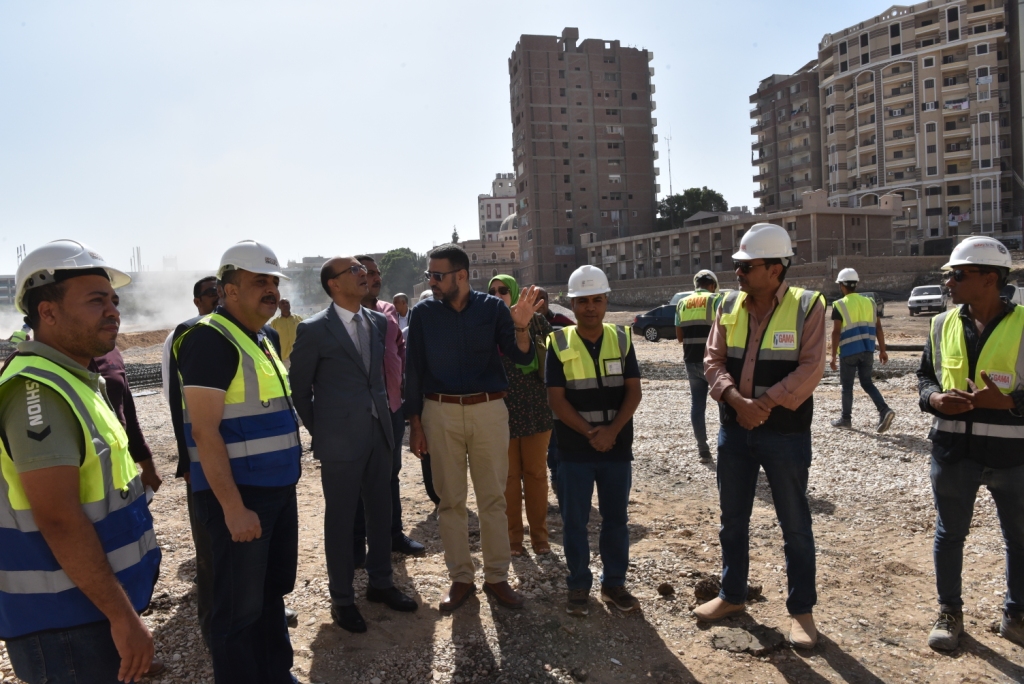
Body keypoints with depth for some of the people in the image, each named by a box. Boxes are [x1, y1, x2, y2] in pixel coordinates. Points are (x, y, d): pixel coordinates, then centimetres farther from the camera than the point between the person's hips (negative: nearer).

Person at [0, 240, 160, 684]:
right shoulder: (38, 390, -21)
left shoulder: (73, 380, 9)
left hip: (87, 605, 9)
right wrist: (123, 614, -23)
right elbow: (59, 520, -27)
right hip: (64, 619, -9)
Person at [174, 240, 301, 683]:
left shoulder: (260, 339, 12)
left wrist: (285, 482, 17)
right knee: (240, 608, 5)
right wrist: (233, 507, -22)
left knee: (273, 592, 21)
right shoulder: (211, 338, -15)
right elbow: (204, 431, -20)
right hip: (238, 496, -9)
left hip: (278, 490, 9)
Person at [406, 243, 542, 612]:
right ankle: (460, 578, 24)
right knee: (451, 500, 9)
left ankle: (496, 577, 22)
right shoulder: (423, 312, -1)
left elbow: (522, 358, -6)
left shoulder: (493, 308, -2)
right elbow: (414, 370, 3)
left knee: (493, 497, 8)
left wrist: (521, 327, -26)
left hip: (489, 410, 0)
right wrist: (415, 424, 1)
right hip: (440, 413, 1)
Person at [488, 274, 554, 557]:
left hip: (535, 409, 0)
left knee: (536, 473, 7)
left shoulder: (535, 321, 0)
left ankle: (539, 535, 20)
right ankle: (513, 536, 20)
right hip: (501, 411, 1)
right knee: (509, 475, 8)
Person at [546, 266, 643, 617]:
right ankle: (578, 586, 23)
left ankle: (614, 583, 27)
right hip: (574, 451, -2)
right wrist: (590, 433, -15)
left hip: (618, 448, 2)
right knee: (574, 520, 7)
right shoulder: (559, 344, -4)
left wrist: (612, 430, -15)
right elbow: (556, 399, -7)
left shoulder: (621, 339, 2)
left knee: (616, 518, 12)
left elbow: (633, 391, -2)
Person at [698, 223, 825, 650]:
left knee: (794, 524, 8)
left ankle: (801, 610, 24)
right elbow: (713, 360, 0)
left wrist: (765, 402, -22)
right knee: (732, 518, 15)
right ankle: (732, 595, 32)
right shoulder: (730, 305, 4)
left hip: (785, 433, -4)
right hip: (734, 429, 5)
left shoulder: (807, 306, -8)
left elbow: (810, 369, -15)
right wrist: (737, 400, -17)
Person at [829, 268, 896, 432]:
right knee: (867, 383, 15)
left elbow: (836, 332, -13)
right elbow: (878, 328, 6)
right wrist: (882, 350, 11)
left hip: (848, 352, -5)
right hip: (867, 351, 5)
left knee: (847, 386, 9)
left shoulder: (839, 305, -9)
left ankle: (846, 419, 18)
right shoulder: (869, 302, 7)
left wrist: (833, 356, -10)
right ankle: (885, 410, -3)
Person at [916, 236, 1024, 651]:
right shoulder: (943, 325, 4)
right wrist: (935, 398, -10)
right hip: (953, 450, 3)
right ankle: (949, 612, 29)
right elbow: (925, 376, 11)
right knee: (950, 533, 13)